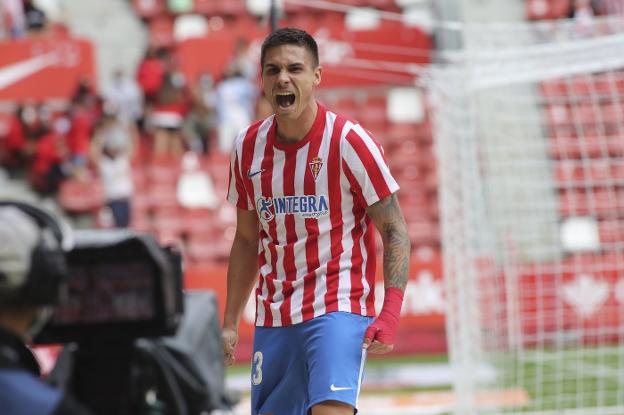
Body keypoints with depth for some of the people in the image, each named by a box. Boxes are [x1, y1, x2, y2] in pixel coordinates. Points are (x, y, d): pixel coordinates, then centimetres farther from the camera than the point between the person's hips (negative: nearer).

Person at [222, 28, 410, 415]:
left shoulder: (349, 141, -9)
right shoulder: (248, 146, 6)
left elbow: (395, 231, -8)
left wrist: (391, 311, -20)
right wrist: (230, 323, 12)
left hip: (338, 309, -6)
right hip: (273, 319, 6)